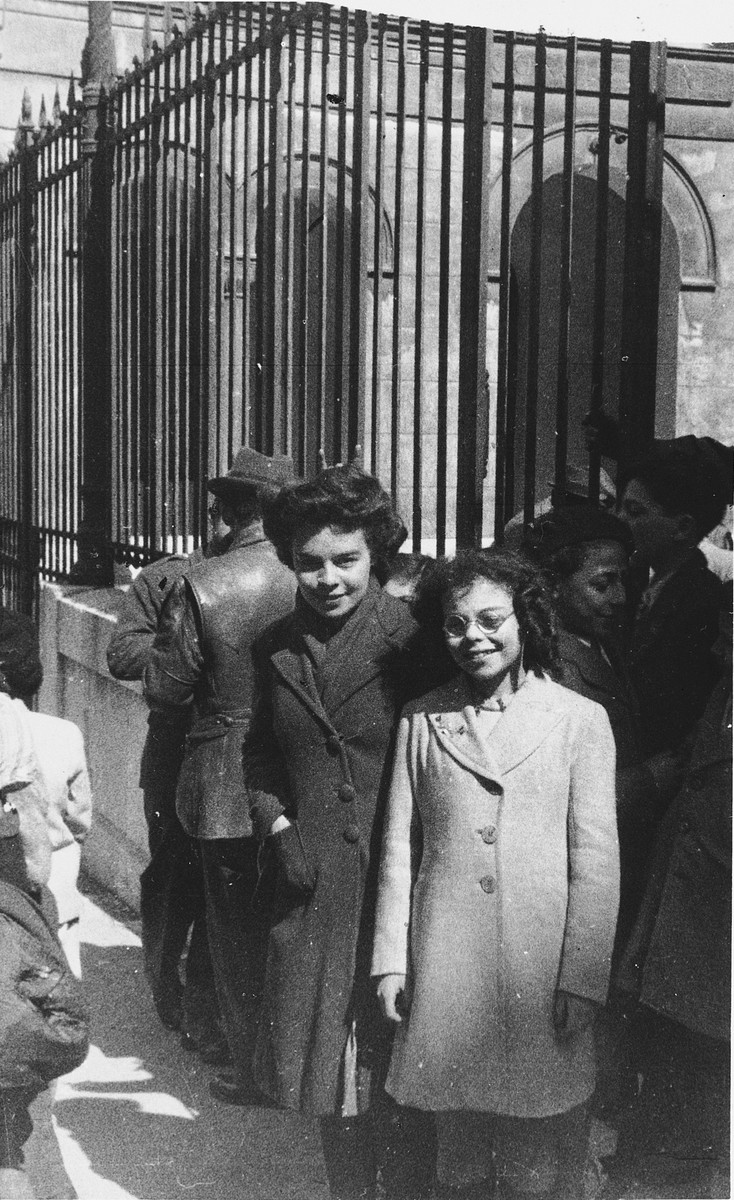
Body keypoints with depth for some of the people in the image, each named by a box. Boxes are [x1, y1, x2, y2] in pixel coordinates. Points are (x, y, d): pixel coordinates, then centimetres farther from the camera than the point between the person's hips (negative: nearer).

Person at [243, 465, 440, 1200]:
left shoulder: (412, 640, -10)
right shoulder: (277, 648, 6)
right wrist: (275, 824, 3)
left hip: (398, 884, -5)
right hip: (309, 887, 5)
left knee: (398, 1066, 3)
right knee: (325, 1060, 16)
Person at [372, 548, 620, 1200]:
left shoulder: (581, 719, -1)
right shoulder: (422, 720, 6)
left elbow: (597, 859, -2)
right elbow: (399, 845, 8)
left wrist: (582, 979, -6)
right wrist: (390, 961, 4)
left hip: (541, 970, -2)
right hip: (444, 966, 2)